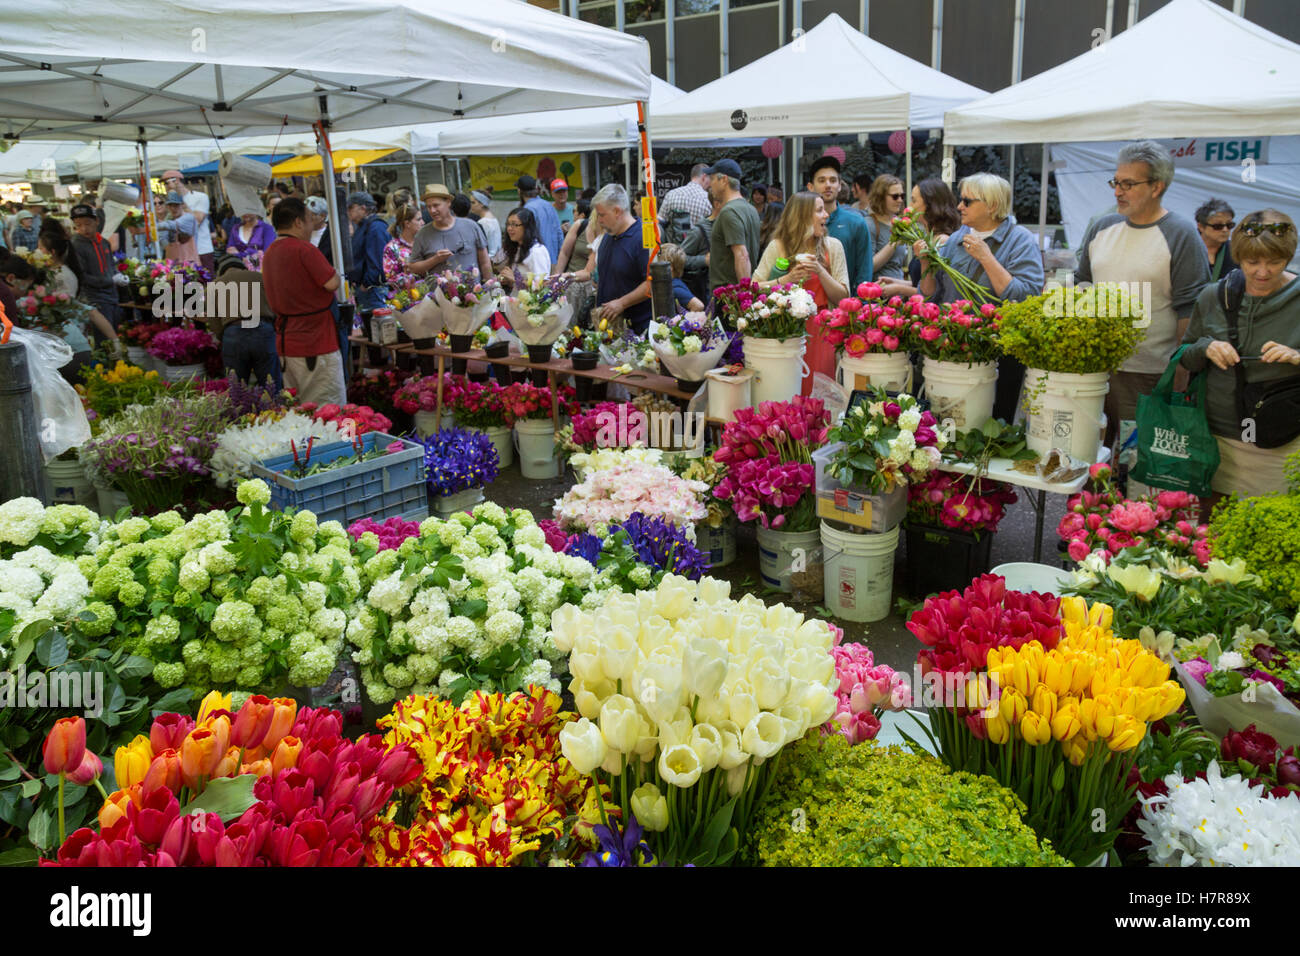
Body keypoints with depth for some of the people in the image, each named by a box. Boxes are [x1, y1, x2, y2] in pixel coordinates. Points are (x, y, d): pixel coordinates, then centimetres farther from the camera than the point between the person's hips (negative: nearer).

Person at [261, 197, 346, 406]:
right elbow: (331, 283, -17)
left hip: (285, 344, 9)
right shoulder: (303, 249, -13)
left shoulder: (269, 253, 15)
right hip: (315, 343, -9)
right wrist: (335, 271, 2)